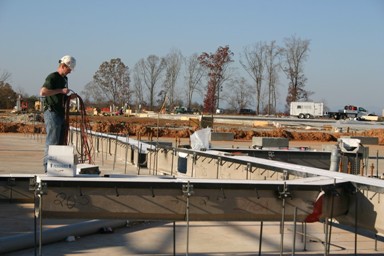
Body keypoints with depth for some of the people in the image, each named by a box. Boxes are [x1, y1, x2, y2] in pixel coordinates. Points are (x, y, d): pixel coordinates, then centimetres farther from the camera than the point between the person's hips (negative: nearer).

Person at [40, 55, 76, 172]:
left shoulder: (64, 79, 19)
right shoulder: (52, 77, -10)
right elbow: (43, 92, -24)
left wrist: (68, 96, 10)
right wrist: (60, 90, -22)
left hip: (61, 113, 9)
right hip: (52, 113, -9)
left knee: (61, 141, 10)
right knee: (52, 141, -9)